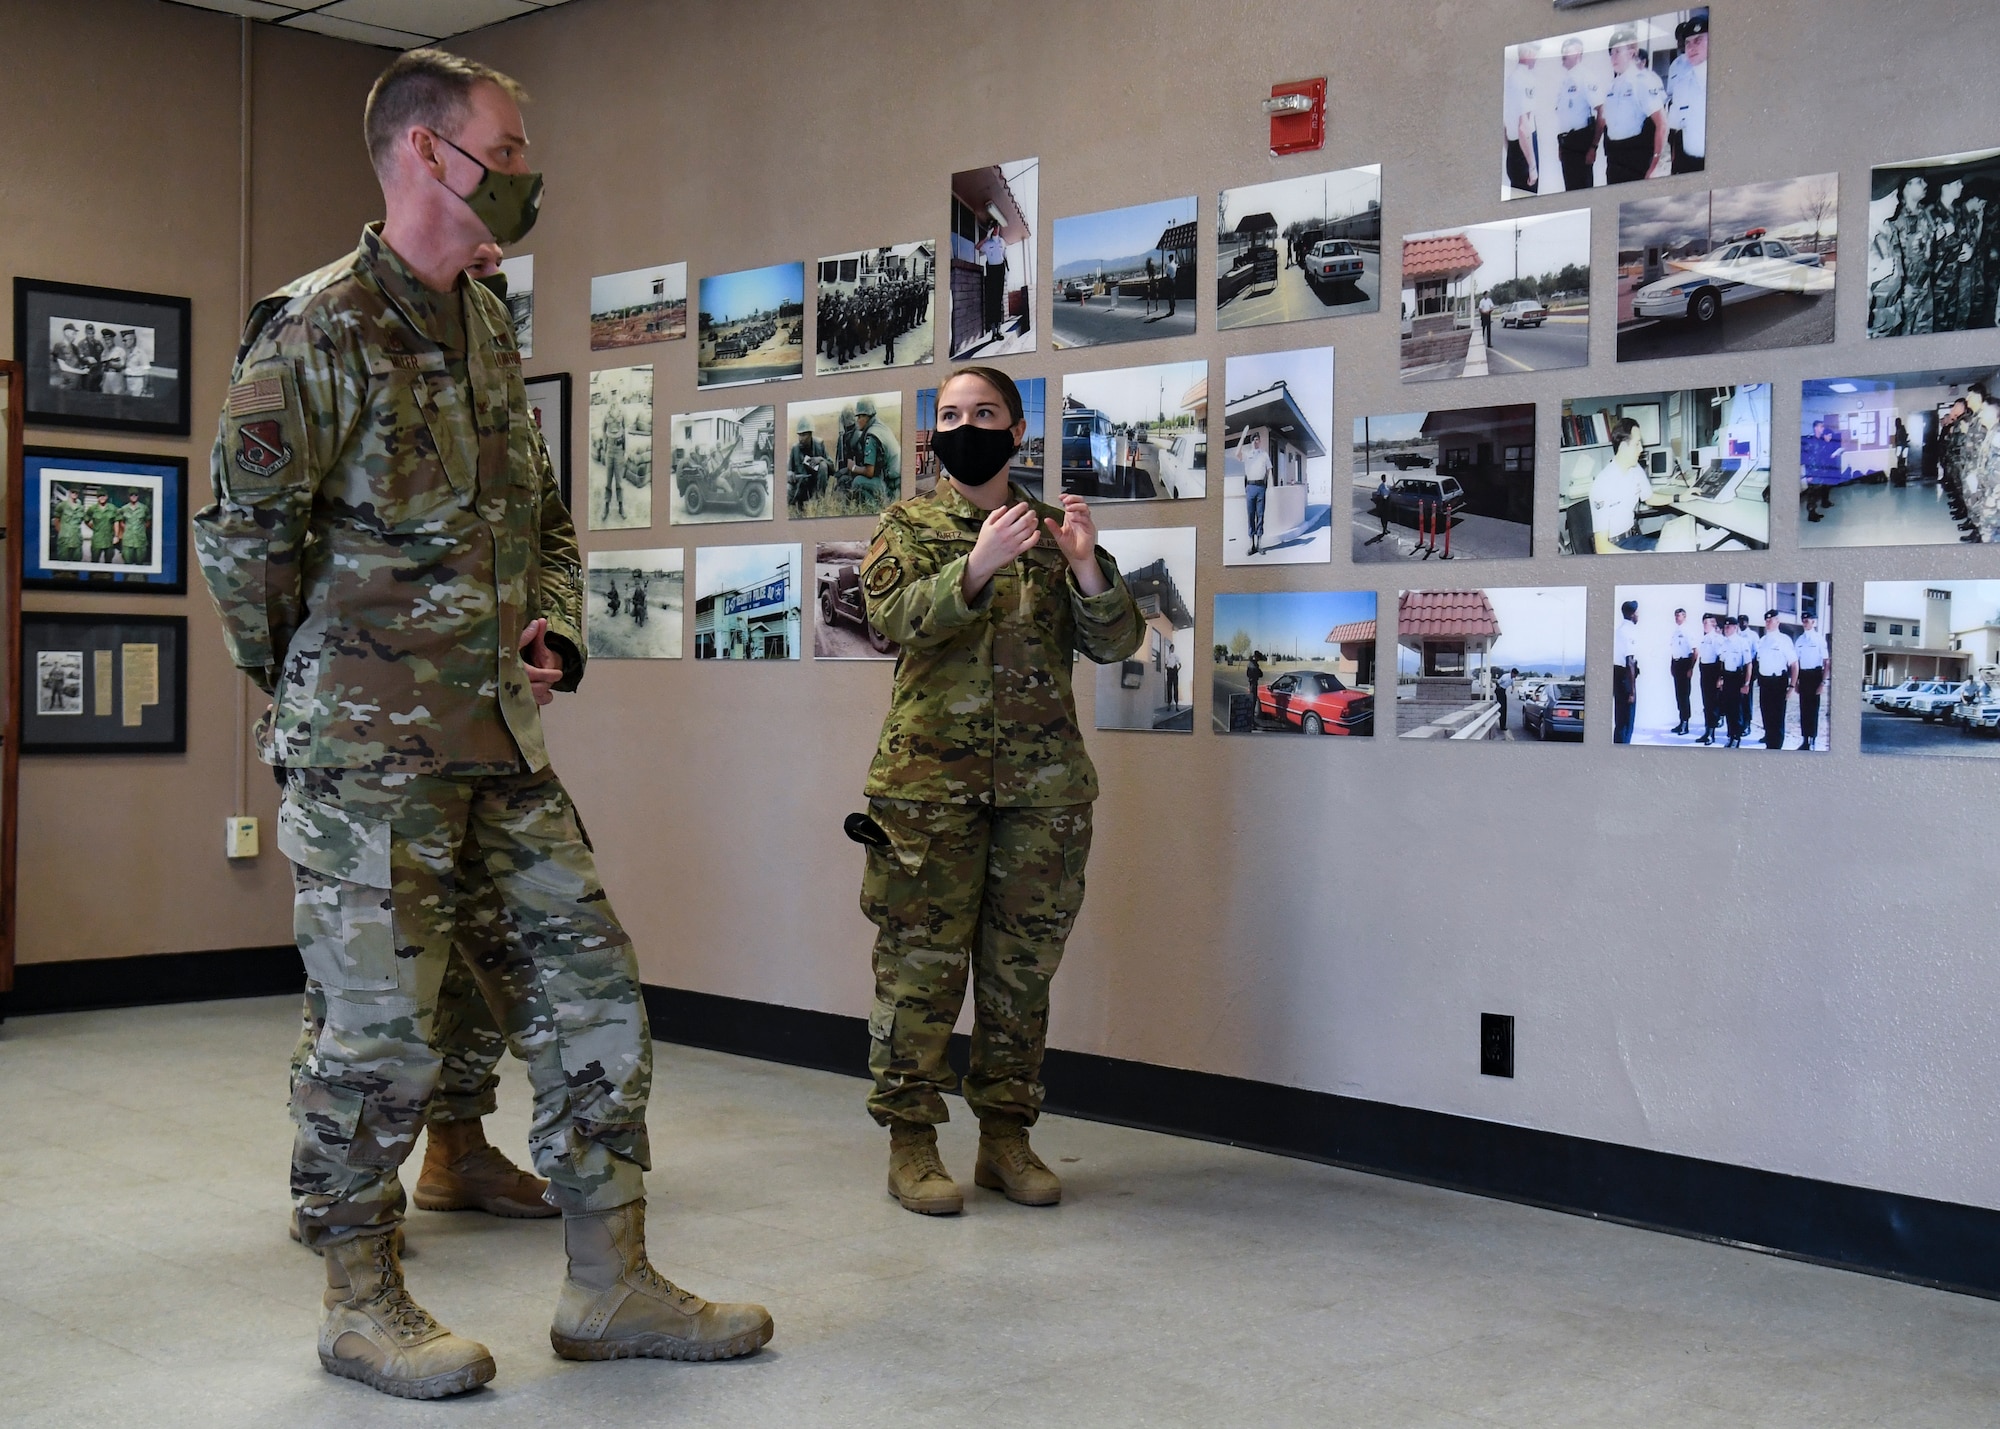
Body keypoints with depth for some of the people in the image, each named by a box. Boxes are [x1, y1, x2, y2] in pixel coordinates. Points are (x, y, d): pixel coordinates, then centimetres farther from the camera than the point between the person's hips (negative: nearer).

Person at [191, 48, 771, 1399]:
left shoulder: (490, 328, 15)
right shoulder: (319, 332, -11)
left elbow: (545, 513, 25)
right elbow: (243, 538, -10)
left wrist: (553, 630, 9)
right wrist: (312, 686, 1)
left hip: (503, 734, 8)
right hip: (367, 750, -8)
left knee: (594, 988, 5)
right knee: (383, 1029, -2)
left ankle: (611, 1284, 15)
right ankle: (362, 1304, 17)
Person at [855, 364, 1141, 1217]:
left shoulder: (1050, 529, 12)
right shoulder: (909, 525, 7)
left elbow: (1115, 643, 4)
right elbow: (894, 617, -12)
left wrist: (1086, 567, -14)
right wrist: (977, 567, -26)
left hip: (1043, 784, 3)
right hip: (930, 777, -2)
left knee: (1022, 965, 7)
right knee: (921, 961, -2)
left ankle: (1007, 1135, 18)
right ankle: (910, 1140, 7)